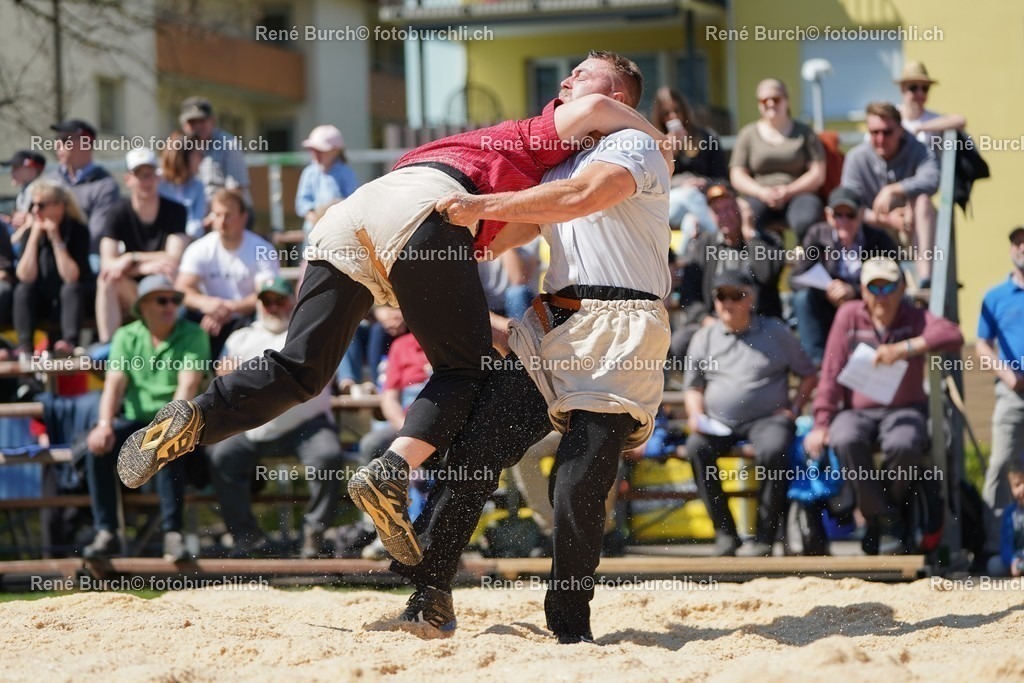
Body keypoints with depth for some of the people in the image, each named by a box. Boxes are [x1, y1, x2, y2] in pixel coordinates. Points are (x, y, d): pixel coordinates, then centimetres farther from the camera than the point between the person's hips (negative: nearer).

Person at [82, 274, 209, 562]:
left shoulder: (193, 335, 0)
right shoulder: (126, 337, 9)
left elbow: (188, 384, -14)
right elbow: (114, 383, -3)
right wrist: (105, 425, -22)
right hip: (134, 419, 3)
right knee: (97, 445, -26)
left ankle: (172, 534, -34)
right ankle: (106, 533, -24)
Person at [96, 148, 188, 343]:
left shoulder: (175, 211, -5)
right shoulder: (119, 214, -3)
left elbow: (174, 259, -16)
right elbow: (107, 262, -16)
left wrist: (132, 258, -18)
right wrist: (145, 267, -29)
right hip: (130, 292, 1)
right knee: (108, 278, -29)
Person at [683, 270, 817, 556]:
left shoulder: (776, 332, 10)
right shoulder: (705, 337, 16)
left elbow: (809, 375, 15)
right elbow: (693, 385, 19)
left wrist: (794, 409, 0)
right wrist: (696, 415, 0)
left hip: (768, 418, -2)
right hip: (718, 423, 2)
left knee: (773, 450, -36)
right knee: (697, 447, -30)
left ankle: (764, 536, -27)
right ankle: (724, 531, -24)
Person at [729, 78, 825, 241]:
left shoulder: (804, 132, 12)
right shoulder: (748, 134, 15)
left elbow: (818, 174, 5)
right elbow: (737, 176, 10)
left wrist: (789, 191, -10)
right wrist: (761, 192, -10)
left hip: (798, 193, -1)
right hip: (759, 196, 1)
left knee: (807, 221, -37)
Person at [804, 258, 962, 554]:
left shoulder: (914, 318, 2)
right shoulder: (849, 315, 4)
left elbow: (952, 335, -20)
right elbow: (831, 373, 2)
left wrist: (904, 349, -31)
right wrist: (821, 424, -6)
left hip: (904, 410, -1)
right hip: (856, 411, 1)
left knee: (903, 445, -36)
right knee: (846, 441, -35)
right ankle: (878, 516, -18)